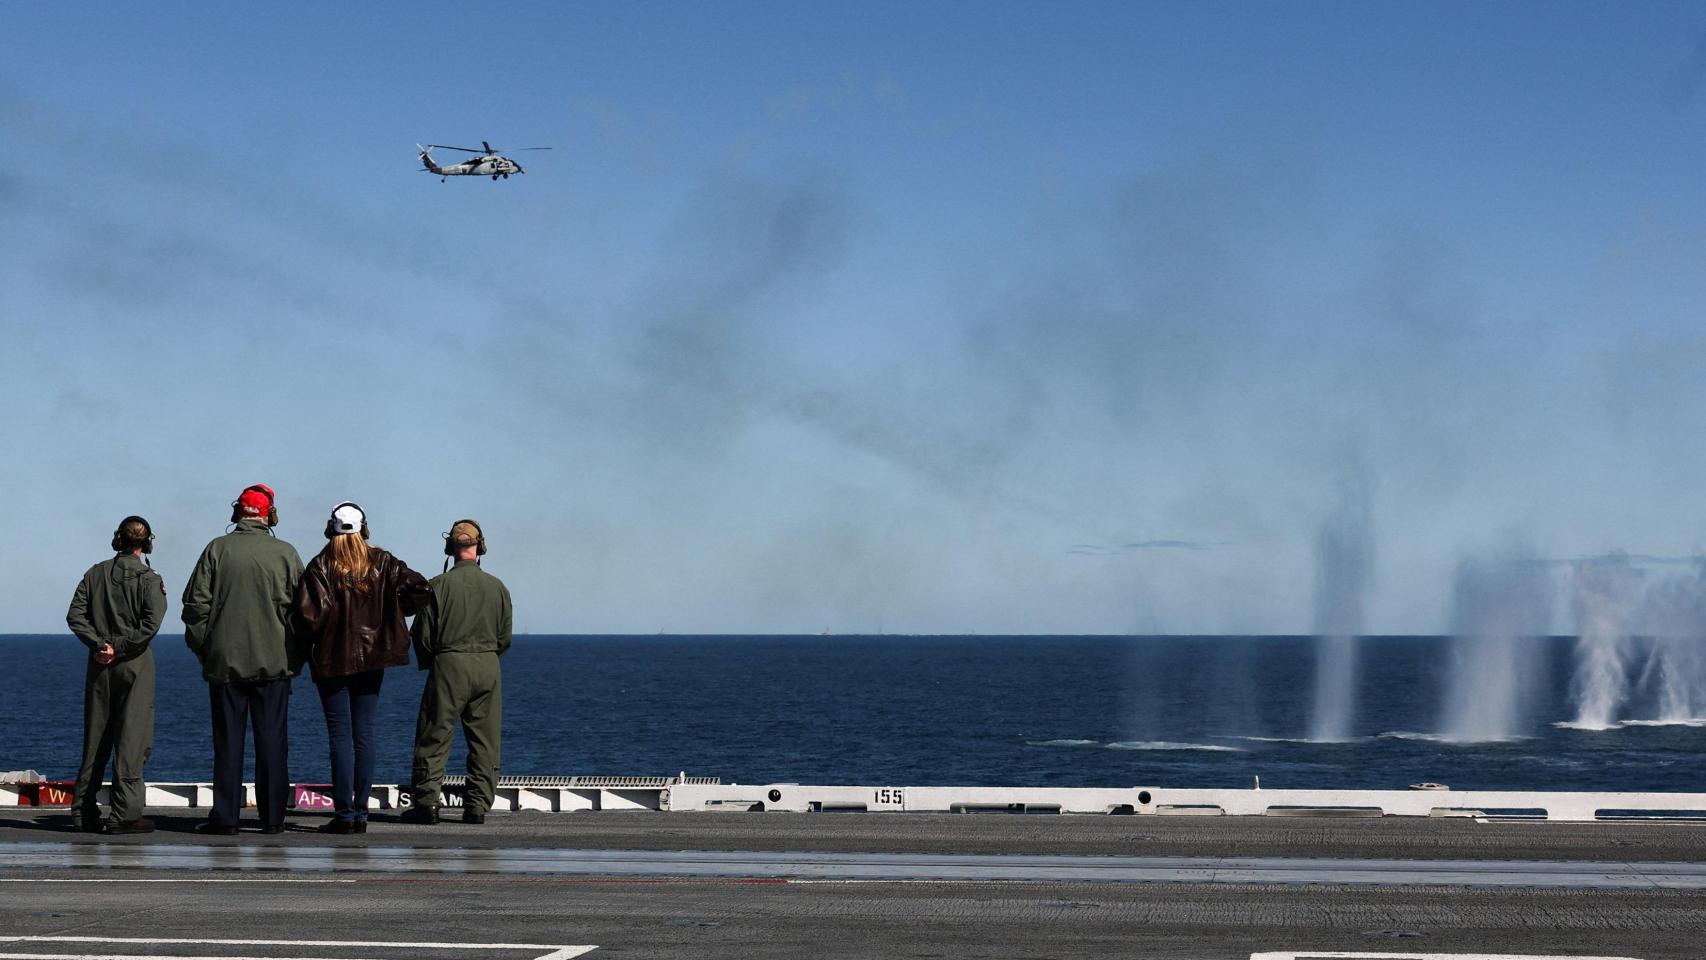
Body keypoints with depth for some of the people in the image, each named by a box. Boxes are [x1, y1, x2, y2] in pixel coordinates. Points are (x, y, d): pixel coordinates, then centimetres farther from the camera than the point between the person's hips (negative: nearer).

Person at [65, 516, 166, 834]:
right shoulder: (149, 579, -6)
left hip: (99, 665, 4)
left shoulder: (96, 574, 7)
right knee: (132, 737, -3)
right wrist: (119, 647, -10)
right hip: (135, 665, -4)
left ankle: (83, 810, 15)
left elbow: (75, 615, 0)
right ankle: (124, 814, -7)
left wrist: (100, 644, -5)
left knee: (95, 737, 11)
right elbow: (151, 624, -17)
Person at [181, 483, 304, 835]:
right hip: (274, 662, 0)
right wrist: (296, 657, 11)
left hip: (225, 661, 0)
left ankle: (225, 816, 4)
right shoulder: (285, 553, -2)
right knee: (272, 740, 5)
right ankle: (273, 817, 6)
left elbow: (196, 604, -1)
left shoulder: (218, 549, -2)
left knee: (227, 740, 5)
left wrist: (202, 648, 9)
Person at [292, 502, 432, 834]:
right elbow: (421, 589, -8)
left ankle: (344, 814, -4)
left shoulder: (321, 566, -9)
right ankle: (360, 812, 8)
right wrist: (394, 614, 7)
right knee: (364, 735, 8)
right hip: (371, 658, 3)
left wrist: (308, 640, 2)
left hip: (332, 660, -3)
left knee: (340, 736, -1)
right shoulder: (382, 563, 1)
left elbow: (310, 613, -18)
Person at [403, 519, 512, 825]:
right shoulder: (497, 587, 2)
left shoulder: (439, 585, -6)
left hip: (448, 665, -2)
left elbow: (422, 634, -4)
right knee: (485, 742, 7)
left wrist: (428, 662, 14)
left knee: (434, 739, 4)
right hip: (488, 669, 3)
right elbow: (505, 637, 8)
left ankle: (426, 803, 2)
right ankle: (477, 806, 5)